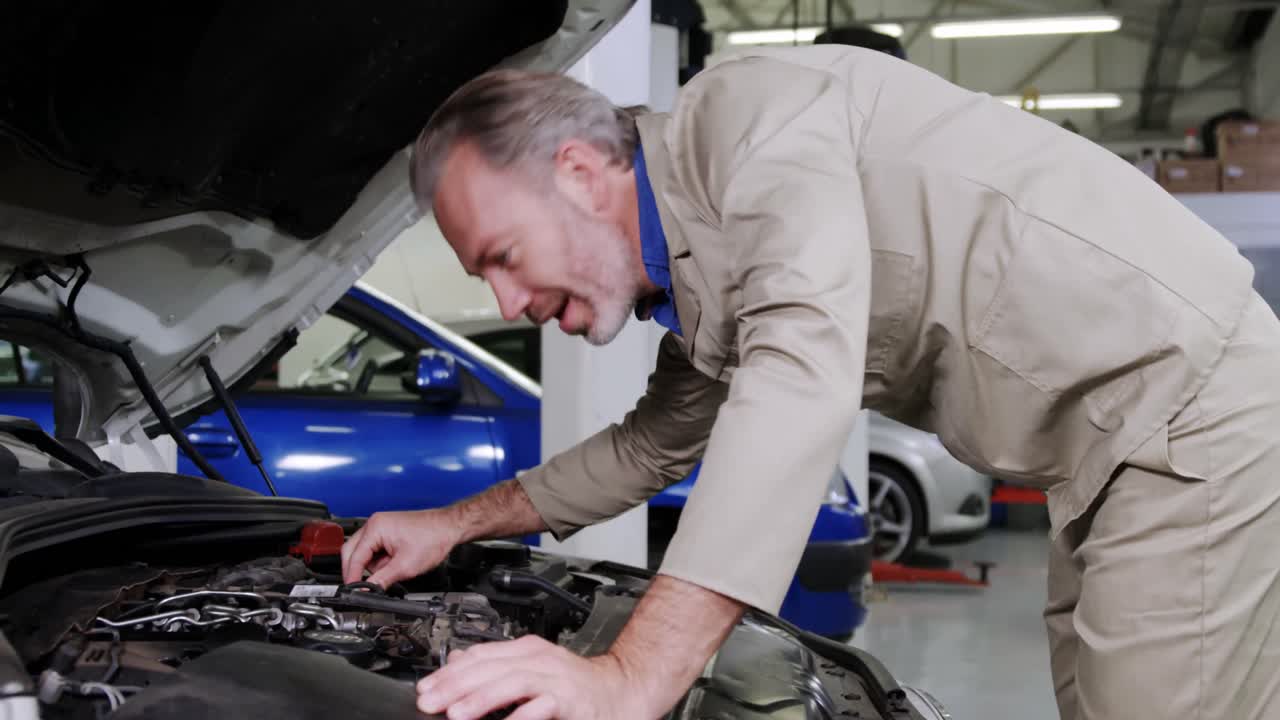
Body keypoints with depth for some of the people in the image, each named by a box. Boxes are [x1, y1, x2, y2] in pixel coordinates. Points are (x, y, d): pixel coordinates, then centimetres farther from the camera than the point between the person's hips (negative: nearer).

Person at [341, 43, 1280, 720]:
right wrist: (459, 523, 26)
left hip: (1190, 394, -9)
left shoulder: (745, 114, -18)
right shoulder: (697, 284, 12)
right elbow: (657, 445, 29)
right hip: (1110, 447, 9)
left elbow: (805, 375, -32)